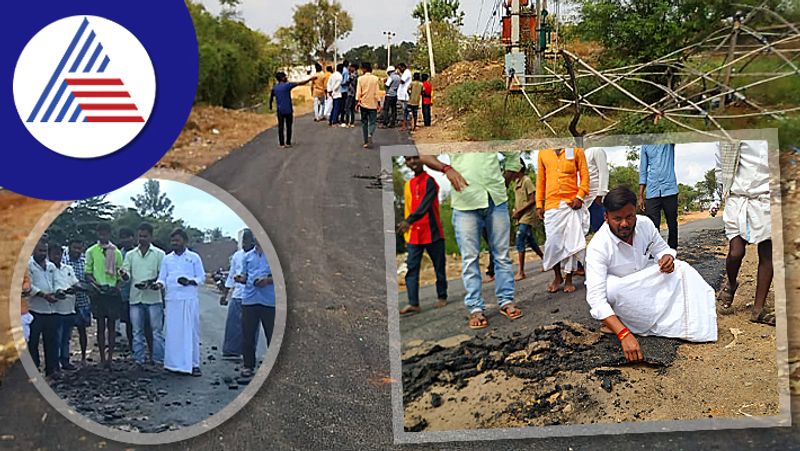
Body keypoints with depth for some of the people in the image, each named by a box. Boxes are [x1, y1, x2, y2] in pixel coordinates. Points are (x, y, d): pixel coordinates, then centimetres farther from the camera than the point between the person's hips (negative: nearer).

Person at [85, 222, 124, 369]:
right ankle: (102, 358, 7)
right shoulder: (91, 251, 5)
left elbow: (120, 273, 11)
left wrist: (117, 284, -7)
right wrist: (95, 283, -13)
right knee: (101, 325, 2)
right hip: (98, 291, -1)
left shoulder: (116, 252, 8)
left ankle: (110, 357, 4)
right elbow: (87, 273, 5)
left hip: (113, 291, 1)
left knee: (111, 325, 1)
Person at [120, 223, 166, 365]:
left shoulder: (159, 254, 5)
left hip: (153, 297, -3)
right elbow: (127, 276, 8)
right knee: (137, 331, 7)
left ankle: (158, 360, 3)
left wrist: (151, 283, -17)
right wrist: (124, 275, -17)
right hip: (135, 297, 3)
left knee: (156, 330, -1)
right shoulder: (130, 255, 13)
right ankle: (138, 360, 13)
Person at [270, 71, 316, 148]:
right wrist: (310, 79, -5)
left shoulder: (274, 87, 5)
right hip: (288, 110, -4)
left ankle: (282, 144, 5)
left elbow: (271, 98, 14)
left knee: (281, 127, 6)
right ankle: (288, 143, 11)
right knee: (288, 127, 7)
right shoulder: (287, 85, -10)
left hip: (280, 110, 4)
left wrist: (270, 107, 31)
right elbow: (300, 83, -11)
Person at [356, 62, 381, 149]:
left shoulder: (360, 78, -4)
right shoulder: (375, 79, -3)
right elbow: (377, 93, -3)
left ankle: (366, 142, 7)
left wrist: (357, 102, 1)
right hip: (373, 104, -1)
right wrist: (378, 103, 2)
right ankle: (370, 135, -24)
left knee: (364, 122, 9)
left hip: (363, 104, 1)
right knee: (373, 122, 5)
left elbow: (358, 92, -5)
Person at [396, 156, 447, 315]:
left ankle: (442, 297, 21)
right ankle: (413, 303, -10)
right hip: (414, 236, 5)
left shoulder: (429, 181, -7)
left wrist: (409, 221, -36)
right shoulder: (408, 185, 14)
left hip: (433, 234, -5)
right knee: (411, 268, -6)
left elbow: (425, 204, -23)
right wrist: (407, 236, 15)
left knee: (439, 267, 6)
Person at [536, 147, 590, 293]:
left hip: (572, 204, -1)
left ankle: (568, 279, 11)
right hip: (552, 204, 2)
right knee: (553, 242, -1)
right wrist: (539, 204, 9)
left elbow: (584, 174, 3)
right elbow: (540, 179, 13)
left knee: (571, 242, 0)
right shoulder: (543, 152, 10)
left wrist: (580, 196, -10)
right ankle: (557, 277, 17)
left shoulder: (576, 149, 4)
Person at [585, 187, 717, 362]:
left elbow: (662, 249, 5)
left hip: (647, 283, 5)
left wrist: (668, 257, -23)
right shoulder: (598, 247, -30)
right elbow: (596, 297, -38)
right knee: (610, 286, -38)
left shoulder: (645, 224, -14)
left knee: (680, 269, -16)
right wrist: (624, 334, -50)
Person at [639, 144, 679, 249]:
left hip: (669, 190, -1)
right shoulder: (645, 146, 13)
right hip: (652, 193, 1)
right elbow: (643, 172, 12)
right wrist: (641, 197, 6)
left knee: (672, 225, 4)